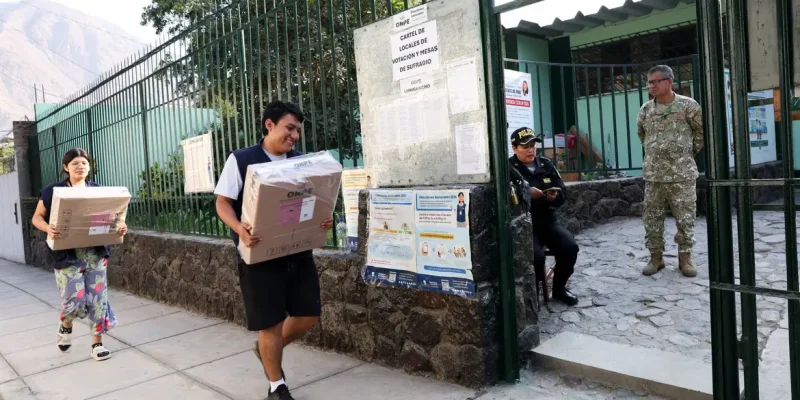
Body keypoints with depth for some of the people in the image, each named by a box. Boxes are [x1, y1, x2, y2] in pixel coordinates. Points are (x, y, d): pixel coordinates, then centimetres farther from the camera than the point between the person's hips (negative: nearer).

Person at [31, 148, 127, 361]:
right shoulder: (53, 191, 1)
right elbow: (37, 217, 2)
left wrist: (120, 226, -12)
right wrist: (48, 229, -20)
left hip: (95, 251, 2)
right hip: (67, 253, -2)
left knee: (97, 296, 2)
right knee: (74, 298, -5)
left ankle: (97, 342, 14)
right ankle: (66, 326, 30)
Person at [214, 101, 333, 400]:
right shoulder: (241, 160, -5)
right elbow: (223, 203, -4)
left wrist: (323, 219, -10)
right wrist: (239, 228, -24)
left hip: (299, 251, 5)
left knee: (309, 315, 9)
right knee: (271, 323, 4)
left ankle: (268, 349, 39)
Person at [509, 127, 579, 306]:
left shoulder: (546, 165, 11)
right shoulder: (509, 168, -4)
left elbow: (563, 192, 11)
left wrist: (555, 196, -11)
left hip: (548, 221, 5)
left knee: (570, 247, -17)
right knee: (536, 255, -29)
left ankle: (559, 287, 9)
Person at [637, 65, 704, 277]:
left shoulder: (687, 105, -4)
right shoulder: (645, 110, 6)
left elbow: (702, 130, 6)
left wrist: (690, 150, 7)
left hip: (682, 174, -3)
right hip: (653, 175, 3)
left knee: (685, 218, 2)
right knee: (652, 218, 5)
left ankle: (685, 257, 14)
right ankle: (656, 256, 16)